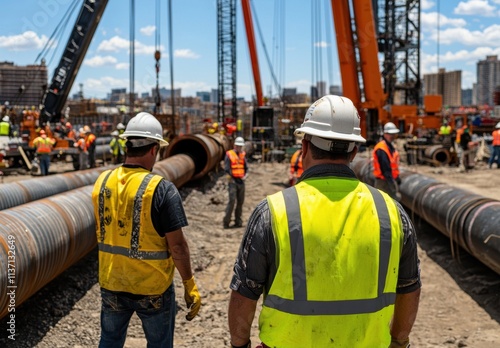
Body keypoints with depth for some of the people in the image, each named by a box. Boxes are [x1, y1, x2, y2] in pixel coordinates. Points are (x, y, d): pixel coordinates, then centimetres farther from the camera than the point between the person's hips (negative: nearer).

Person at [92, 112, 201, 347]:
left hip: (111, 284, 4)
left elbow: (102, 230, 8)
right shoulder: (161, 189, -20)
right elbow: (176, 245, -17)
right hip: (152, 287, -4)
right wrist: (190, 286, -7)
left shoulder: (102, 182, -4)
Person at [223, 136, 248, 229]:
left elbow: (246, 167, 17)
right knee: (232, 200, -14)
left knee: (240, 201, 6)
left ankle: (238, 221, 14)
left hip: (241, 181, 6)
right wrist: (231, 178, -9)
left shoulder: (242, 155, 13)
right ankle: (226, 221, -11)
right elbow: (226, 169, -7)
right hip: (233, 181, -6)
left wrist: (245, 175, 0)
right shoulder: (229, 154, -4)